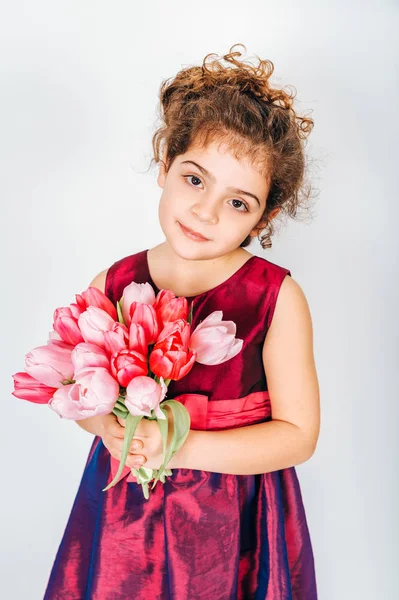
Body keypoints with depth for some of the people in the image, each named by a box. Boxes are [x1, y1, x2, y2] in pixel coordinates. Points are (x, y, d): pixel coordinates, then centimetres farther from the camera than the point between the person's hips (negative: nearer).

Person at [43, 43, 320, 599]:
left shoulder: (278, 298, -16)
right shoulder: (113, 286, -9)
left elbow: (298, 433, -14)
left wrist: (181, 447, -23)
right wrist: (108, 426, -17)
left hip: (231, 521, -2)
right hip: (122, 511, 3)